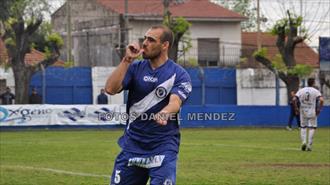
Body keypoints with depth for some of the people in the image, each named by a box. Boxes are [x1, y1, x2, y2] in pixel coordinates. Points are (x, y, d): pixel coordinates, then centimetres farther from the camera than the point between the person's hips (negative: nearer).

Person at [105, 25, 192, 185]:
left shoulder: (179, 74, -5)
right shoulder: (135, 68, 6)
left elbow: (175, 103, -22)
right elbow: (110, 89, -7)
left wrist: (163, 114, -44)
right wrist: (127, 60, -12)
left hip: (163, 148, -4)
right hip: (132, 145, 4)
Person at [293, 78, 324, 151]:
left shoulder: (301, 90, 4)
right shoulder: (316, 91, -4)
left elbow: (294, 99, -6)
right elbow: (321, 100, -19)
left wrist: (296, 108, 4)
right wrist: (319, 109, -9)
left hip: (303, 112, 2)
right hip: (312, 112, -2)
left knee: (303, 127, 14)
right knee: (312, 128, 5)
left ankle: (304, 141, -4)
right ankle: (309, 145, -2)